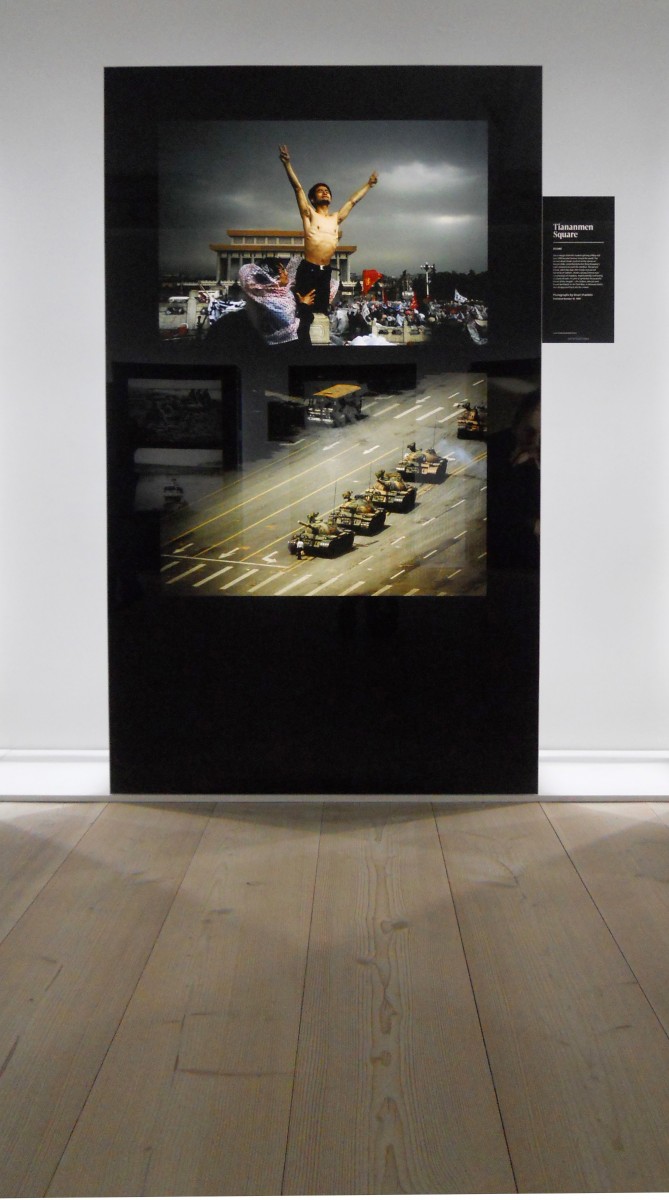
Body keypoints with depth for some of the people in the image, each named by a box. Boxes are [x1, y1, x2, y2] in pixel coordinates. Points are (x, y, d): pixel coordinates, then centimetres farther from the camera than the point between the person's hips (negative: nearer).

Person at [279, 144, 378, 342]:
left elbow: (352, 200, 28)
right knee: (306, 315, -7)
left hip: (326, 272, 5)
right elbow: (298, 188, -4)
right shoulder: (309, 214, 3)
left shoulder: (336, 218, 17)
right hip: (308, 270, -5)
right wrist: (287, 164, -12)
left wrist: (369, 184, 38)